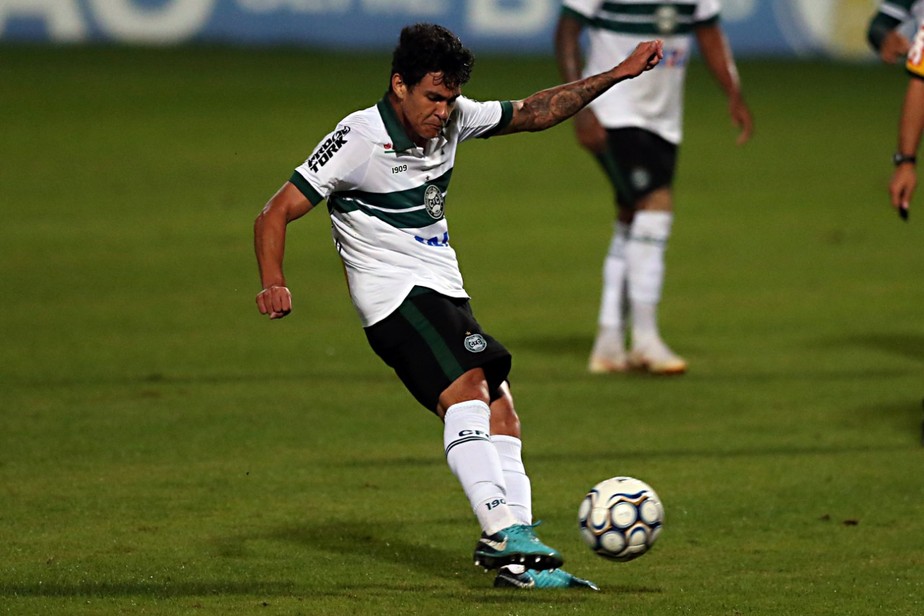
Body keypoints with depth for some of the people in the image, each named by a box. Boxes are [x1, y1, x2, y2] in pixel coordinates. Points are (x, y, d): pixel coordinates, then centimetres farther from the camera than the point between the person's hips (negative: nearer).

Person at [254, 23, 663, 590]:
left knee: (500, 412, 1)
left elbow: (534, 113, 19)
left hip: (444, 291, 9)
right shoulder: (359, 140, -15)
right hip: (396, 293, -8)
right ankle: (503, 531, -39)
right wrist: (274, 283, -32)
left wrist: (616, 75, 13)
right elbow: (277, 213, -15)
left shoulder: (453, 119, 5)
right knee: (467, 388, -28)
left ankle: (518, 560, -1)